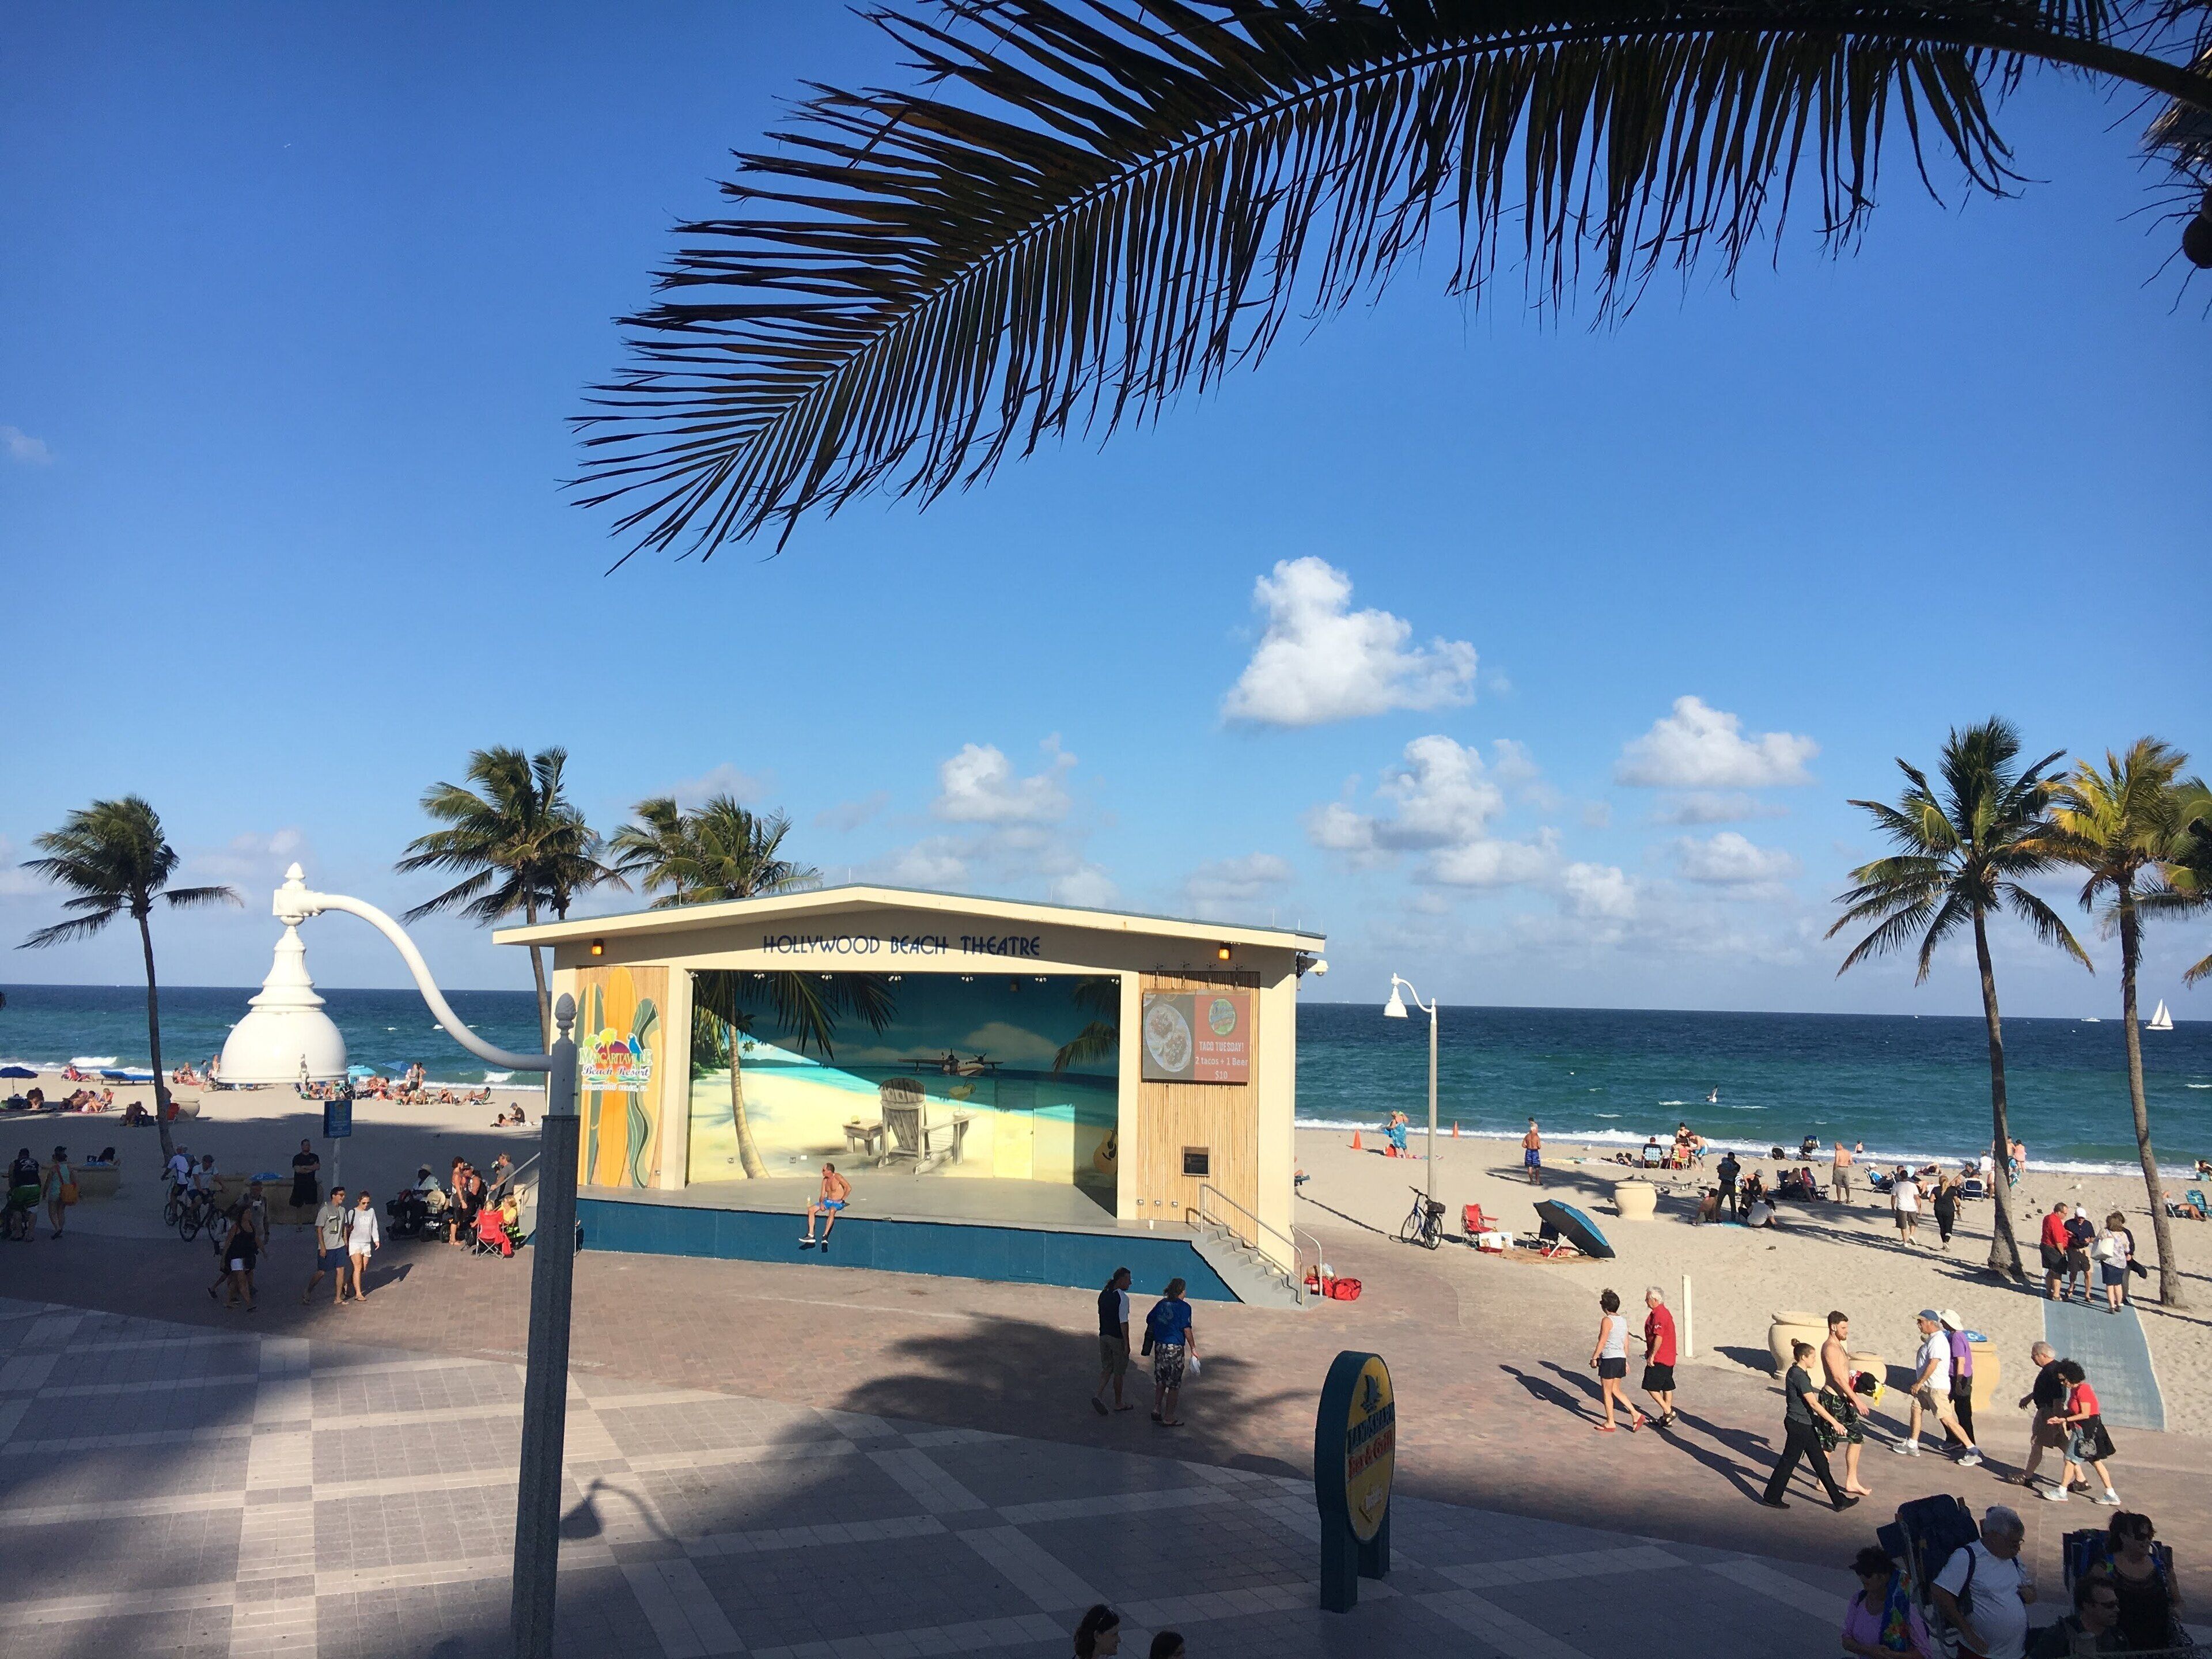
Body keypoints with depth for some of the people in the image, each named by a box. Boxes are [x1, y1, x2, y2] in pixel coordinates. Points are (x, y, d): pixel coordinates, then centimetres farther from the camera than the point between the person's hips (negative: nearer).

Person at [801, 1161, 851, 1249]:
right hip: (828, 1201, 7)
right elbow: (822, 1196, 9)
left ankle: (825, 1236, -45)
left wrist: (842, 1200, -18)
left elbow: (849, 1188, -19)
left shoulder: (838, 1177, -12)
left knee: (832, 1211, -40)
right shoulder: (825, 1180, 9)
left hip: (838, 1203, -7)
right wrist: (821, 1203, -12)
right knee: (811, 1210, -12)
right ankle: (811, 1236, -14)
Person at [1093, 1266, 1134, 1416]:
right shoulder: (1122, 1298, -19)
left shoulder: (1103, 1294, 5)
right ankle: (1118, 1403, 20)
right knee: (1119, 1372, 8)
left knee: (1107, 1368, 15)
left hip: (1104, 1336, 7)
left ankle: (1099, 1395, -3)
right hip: (1117, 1339, -7)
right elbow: (1123, 1322, -20)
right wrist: (1127, 1344, -15)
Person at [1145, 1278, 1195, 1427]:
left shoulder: (1161, 1304, 8)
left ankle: (1156, 1410, 19)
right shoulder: (1184, 1307, -10)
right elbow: (1187, 1330, -13)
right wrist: (1193, 1349, -4)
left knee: (1160, 1381, 20)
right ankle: (1168, 1418, 7)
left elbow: (1150, 1321, 13)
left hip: (1159, 1346, 6)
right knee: (1174, 1384, 3)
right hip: (1175, 1349, -6)